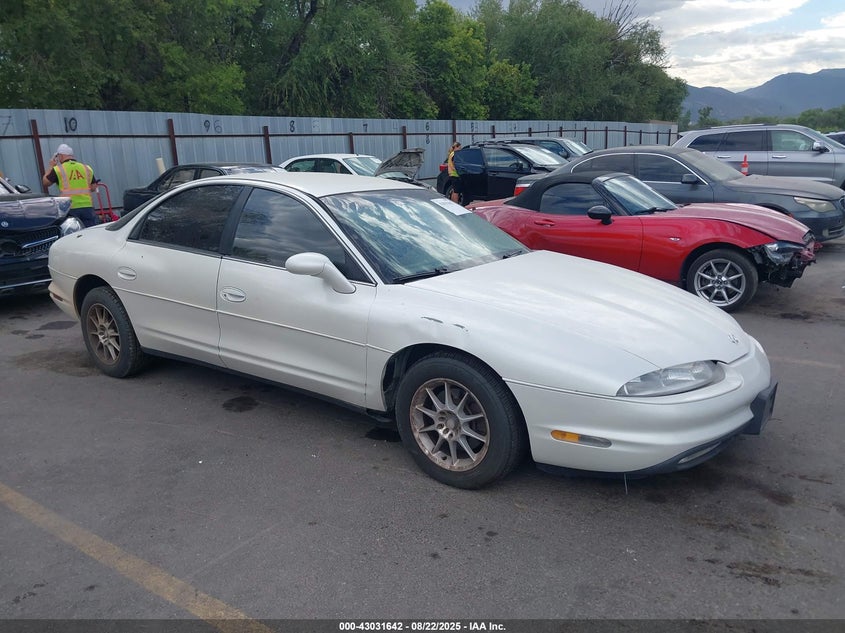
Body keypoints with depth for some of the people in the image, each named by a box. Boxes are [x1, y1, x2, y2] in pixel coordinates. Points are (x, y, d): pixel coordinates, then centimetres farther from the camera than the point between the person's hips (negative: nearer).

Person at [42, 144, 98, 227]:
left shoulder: (58, 169, -1)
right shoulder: (87, 168, 8)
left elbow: (45, 182, 11)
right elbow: (93, 187, 12)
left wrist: (51, 166, 19)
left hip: (70, 209, -2)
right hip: (87, 207, 2)